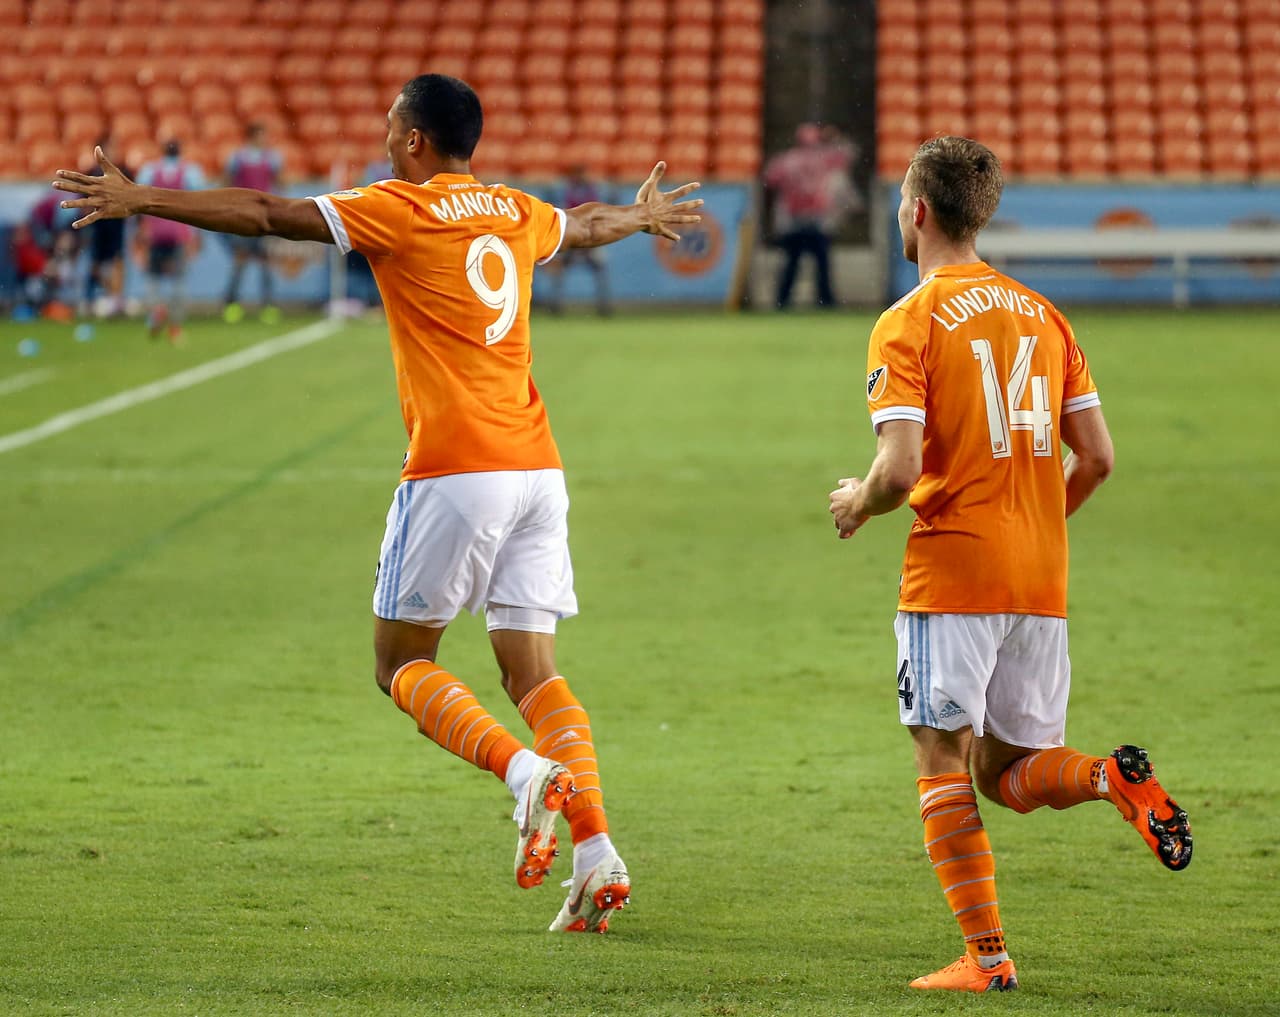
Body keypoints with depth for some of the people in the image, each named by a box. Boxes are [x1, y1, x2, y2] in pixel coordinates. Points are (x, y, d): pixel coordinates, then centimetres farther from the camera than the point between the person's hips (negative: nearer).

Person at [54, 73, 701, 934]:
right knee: (534, 673, 6)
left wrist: (140, 200, -6)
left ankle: (524, 770, -18)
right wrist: (644, 216, 60)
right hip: (537, 468, 6)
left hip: (455, 473, -6)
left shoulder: (400, 210, -3)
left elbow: (269, 215, -9)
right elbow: (588, 227, 38)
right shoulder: (518, 214, 16)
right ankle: (597, 852, -7)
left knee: (403, 663, 4)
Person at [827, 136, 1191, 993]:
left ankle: (987, 956, -5)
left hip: (952, 569, -6)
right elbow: (1097, 458, 8)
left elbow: (900, 470, -17)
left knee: (944, 760, 1)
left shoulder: (909, 324, -8)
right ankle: (1111, 777, -17)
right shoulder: (1042, 314, 11)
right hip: (1042, 579, 6)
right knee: (1009, 774, 14)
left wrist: (858, 503, 5)